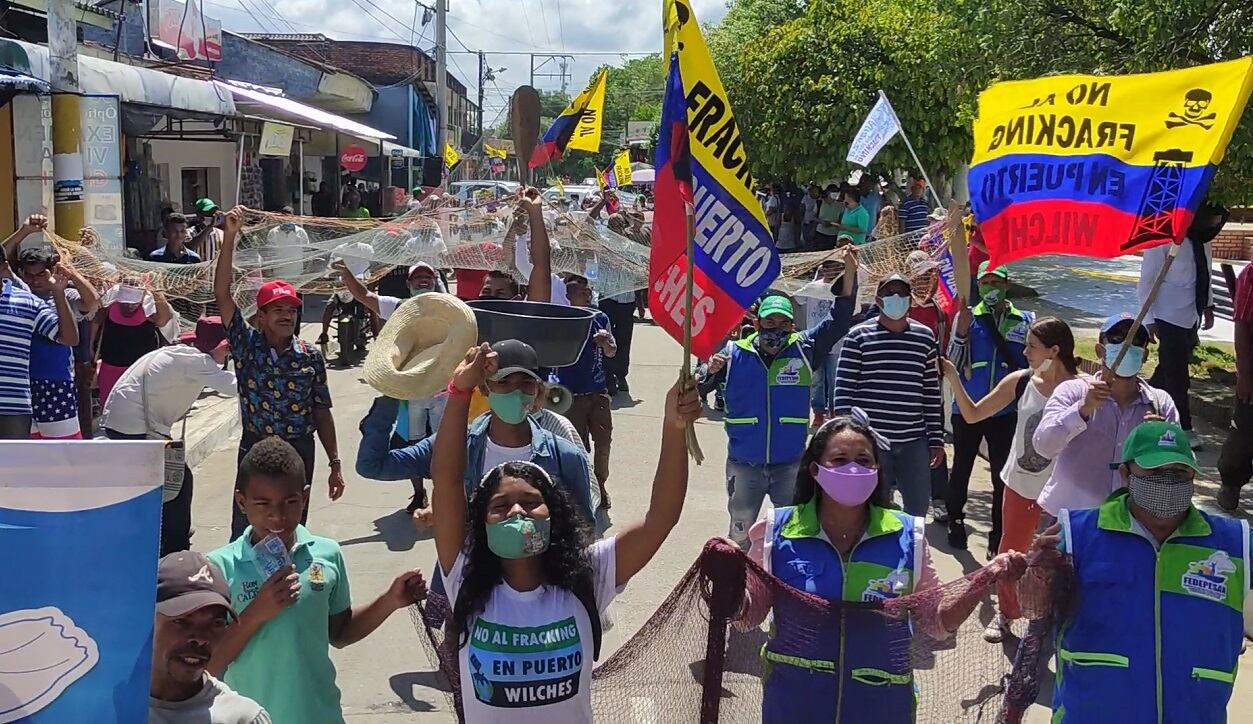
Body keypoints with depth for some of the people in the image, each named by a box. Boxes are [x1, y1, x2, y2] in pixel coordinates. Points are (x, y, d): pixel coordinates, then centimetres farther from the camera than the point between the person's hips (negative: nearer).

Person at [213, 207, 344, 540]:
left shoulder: (311, 356, -1)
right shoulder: (246, 345, -3)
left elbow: (321, 412, 2)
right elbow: (222, 294, -12)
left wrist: (335, 464, 0)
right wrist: (230, 237, -19)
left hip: (299, 450, 1)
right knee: (245, 531, 3)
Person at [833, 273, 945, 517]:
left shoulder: (925, 337, 8)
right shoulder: (859, 336, -3)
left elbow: (932, 392, 10)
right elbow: (843, 390, -4)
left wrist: (936, 439, 8)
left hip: (914, 442, 4)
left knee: (918, 509, 12)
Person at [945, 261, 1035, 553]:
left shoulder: (1025, 320, 2)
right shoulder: (967, 317, -1)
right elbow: (953, 364, -4)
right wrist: (961, 333, -18)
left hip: (1005, 410, 1)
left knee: (1003, 473, 6)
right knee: (961, 468, 10)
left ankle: (999, 533, 16)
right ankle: (955, 521, 25)